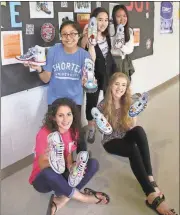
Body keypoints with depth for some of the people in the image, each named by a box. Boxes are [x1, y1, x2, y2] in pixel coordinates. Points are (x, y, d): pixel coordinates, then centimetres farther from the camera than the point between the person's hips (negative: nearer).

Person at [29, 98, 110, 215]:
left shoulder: (72, 131, -8)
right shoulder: (44, 134, -25)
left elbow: (69, 154, 1)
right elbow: (42, 166, -24)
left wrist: (71, 166, -22)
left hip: (62, 174, 5)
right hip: (43, 179, -5)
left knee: (93, 163, -14)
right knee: (49, 173, -40)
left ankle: (63, 199, -20)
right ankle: (83, 197, -17)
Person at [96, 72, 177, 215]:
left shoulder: (129, 103, -4)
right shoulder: (103, 105, -11)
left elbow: (132, 128, -7)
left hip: (126, 137, 3)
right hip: (111, 141, -3)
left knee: (139, 130, -33)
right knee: (133, 150, -36)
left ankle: (150, 179, -36)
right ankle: (152, 195, -42)